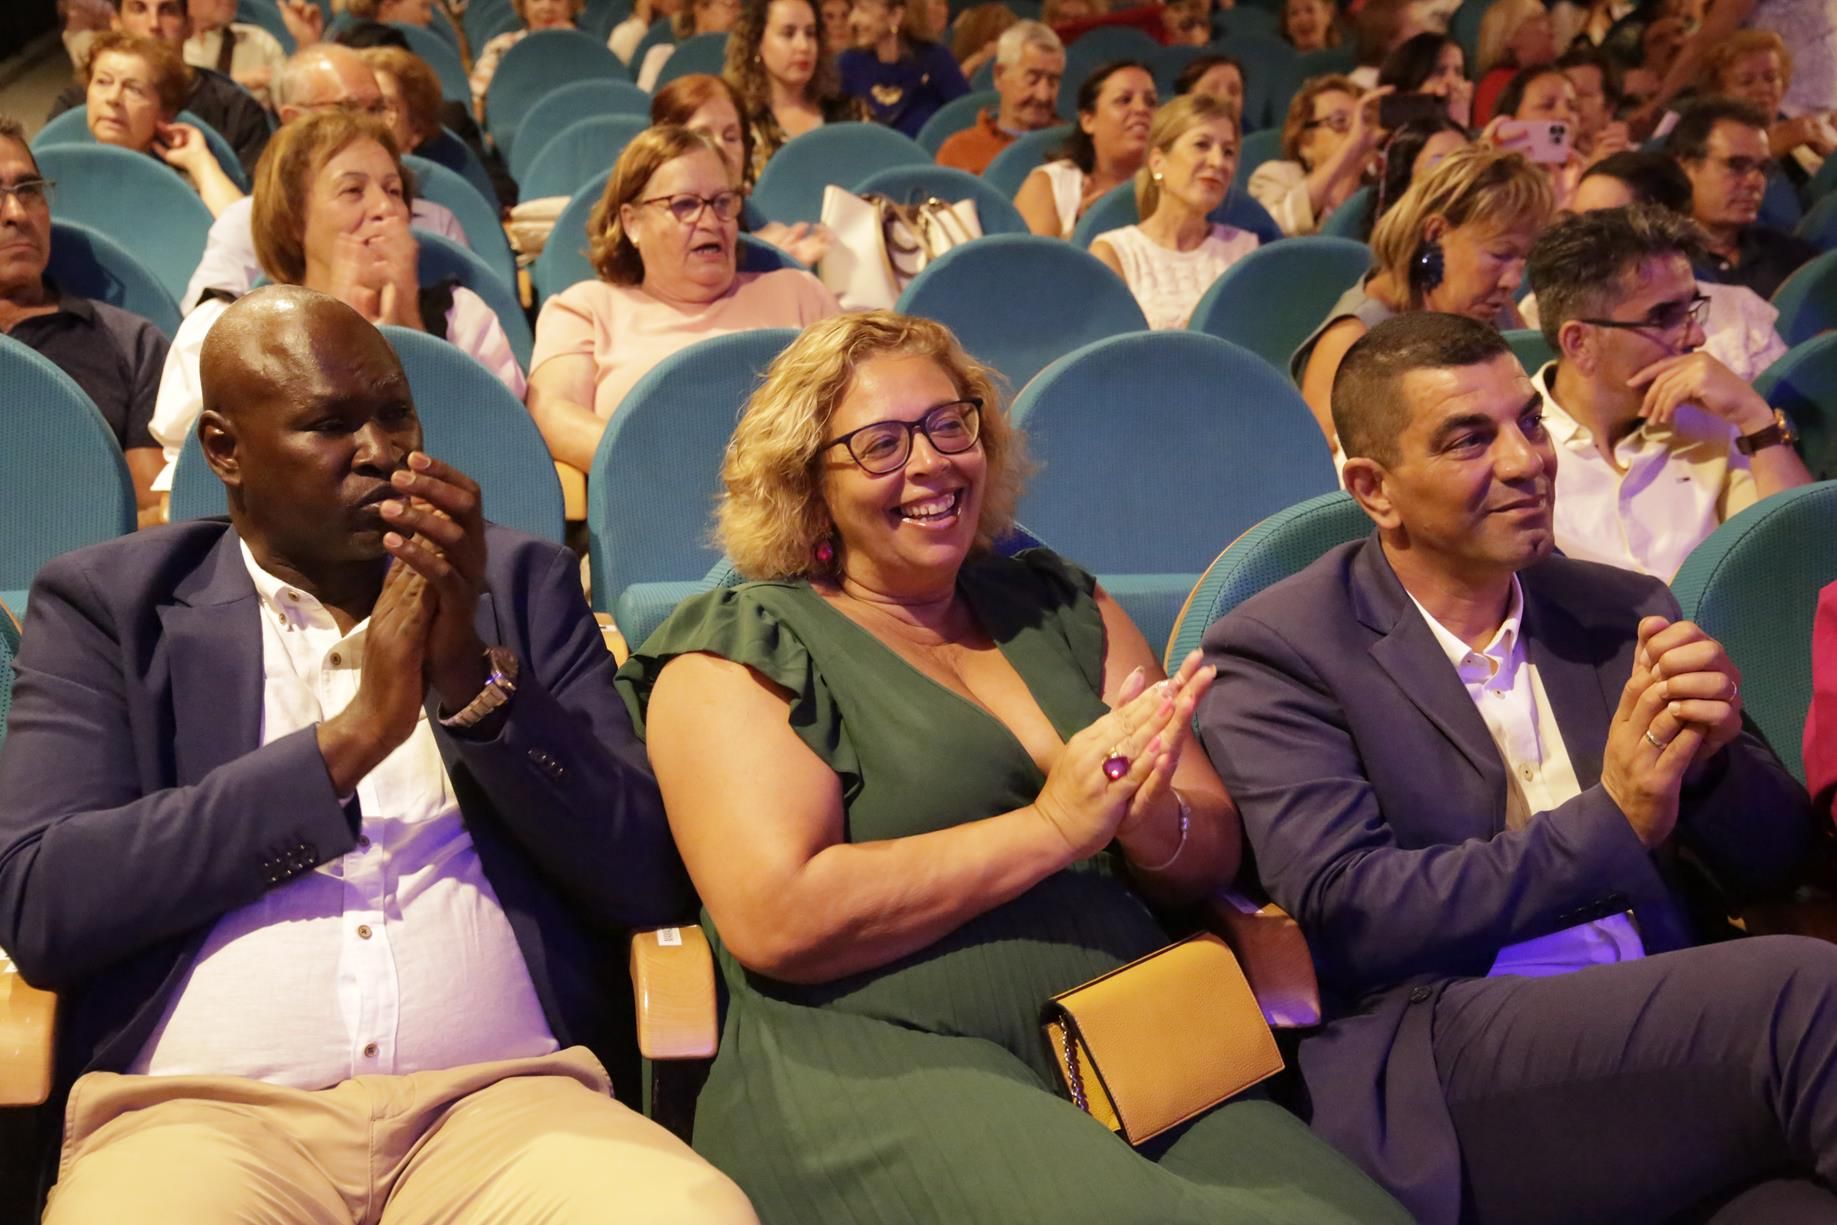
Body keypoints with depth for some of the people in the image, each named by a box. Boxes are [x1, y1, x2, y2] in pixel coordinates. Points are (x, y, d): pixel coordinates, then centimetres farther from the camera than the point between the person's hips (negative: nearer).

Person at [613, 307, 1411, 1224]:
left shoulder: (1062, 606, 19)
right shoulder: (739, 651, 4)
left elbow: (1215, 851, 16)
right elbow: (773, 920, -11)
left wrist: (1154, 826, -9)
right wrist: (1051, 828, -11)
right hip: (880, 1070, -4)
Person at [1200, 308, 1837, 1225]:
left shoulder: (1623, 612, 17)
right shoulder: (1275, 654, 1)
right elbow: (1344, 912, -10)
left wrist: (1711, 760, -5)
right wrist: (1610, 822, -10)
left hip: (1677, 1034, 4)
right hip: (1437, 1063, -4)